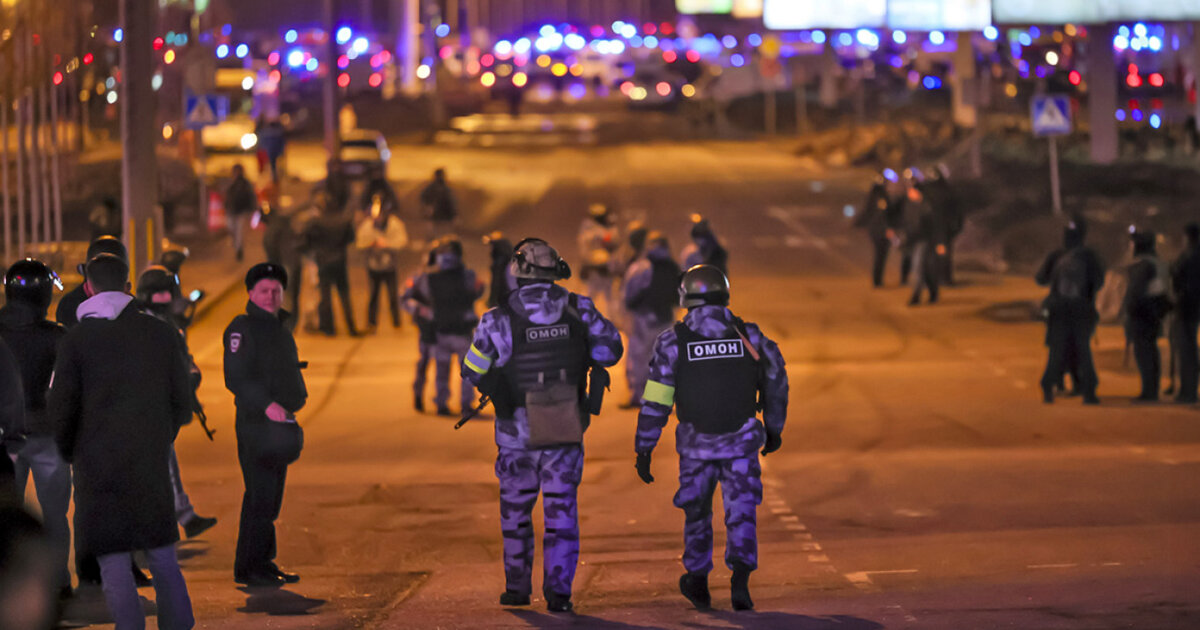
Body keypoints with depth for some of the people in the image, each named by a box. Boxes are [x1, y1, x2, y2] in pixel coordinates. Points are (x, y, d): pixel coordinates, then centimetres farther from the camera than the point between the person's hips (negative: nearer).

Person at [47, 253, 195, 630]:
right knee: (163, 562, 11)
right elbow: (182, 402, 6)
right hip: (152, 466, 3)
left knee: (115, 567, 1)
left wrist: (70, 453, 12)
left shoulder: (77, 339, -6)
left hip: (99, 468, -3)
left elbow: (59, 409, -5)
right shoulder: (161, 334, 3)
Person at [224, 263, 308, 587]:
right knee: (260, 495, -10)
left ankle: (263, 562, 17)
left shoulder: (281, 329, 18)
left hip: (281, 423, 8)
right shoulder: (242, 329, -9)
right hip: (255, 424, -8)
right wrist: (267, 405, -27)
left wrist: (296, 400, 16)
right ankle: (247, 568, -6)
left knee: (272, 497, 10)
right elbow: (235, 378, -18)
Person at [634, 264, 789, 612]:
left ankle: (698, 583, 30)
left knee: (697, 512, 18)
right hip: (742, 445, 0)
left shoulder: (672, 342, -6)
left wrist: (644, 450, -1)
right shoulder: (748, 335, 0)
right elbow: (776, 383, 11)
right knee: (741, 514, 2)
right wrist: (774, 428, 25)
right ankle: (740, 576, -20)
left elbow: (655, 402, -7)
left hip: (696, 446, 0)